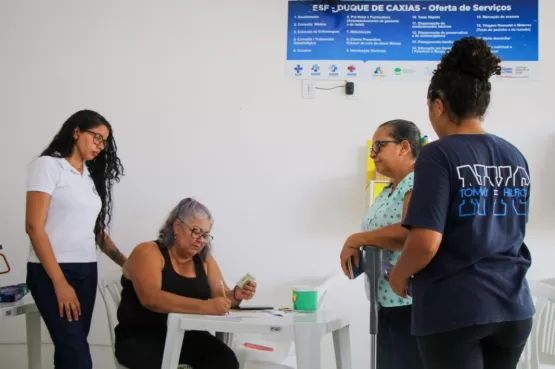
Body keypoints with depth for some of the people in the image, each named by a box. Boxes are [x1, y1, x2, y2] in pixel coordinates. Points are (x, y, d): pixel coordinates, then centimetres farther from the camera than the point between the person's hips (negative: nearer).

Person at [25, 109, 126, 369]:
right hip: (51, 272, -7)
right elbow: (34, 227, -12)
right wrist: (59, 282, -17)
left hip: (86, 272, 7)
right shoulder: (48, 166, -4)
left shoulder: (92, 175, 16)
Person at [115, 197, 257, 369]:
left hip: (187, 336, 5)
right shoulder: (147, 253, -8)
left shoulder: (204, 259, 12)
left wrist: (236, 295, -14)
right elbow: (151, 299, -25)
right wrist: (206, 306, -33)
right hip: (142, 336, -5)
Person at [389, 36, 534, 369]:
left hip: (454, 310, -6)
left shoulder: (439, 155, -13)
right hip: (513, 307, 6)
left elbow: (426, 242, -21)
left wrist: (399, 273, -1)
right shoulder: (515, 157, 5)